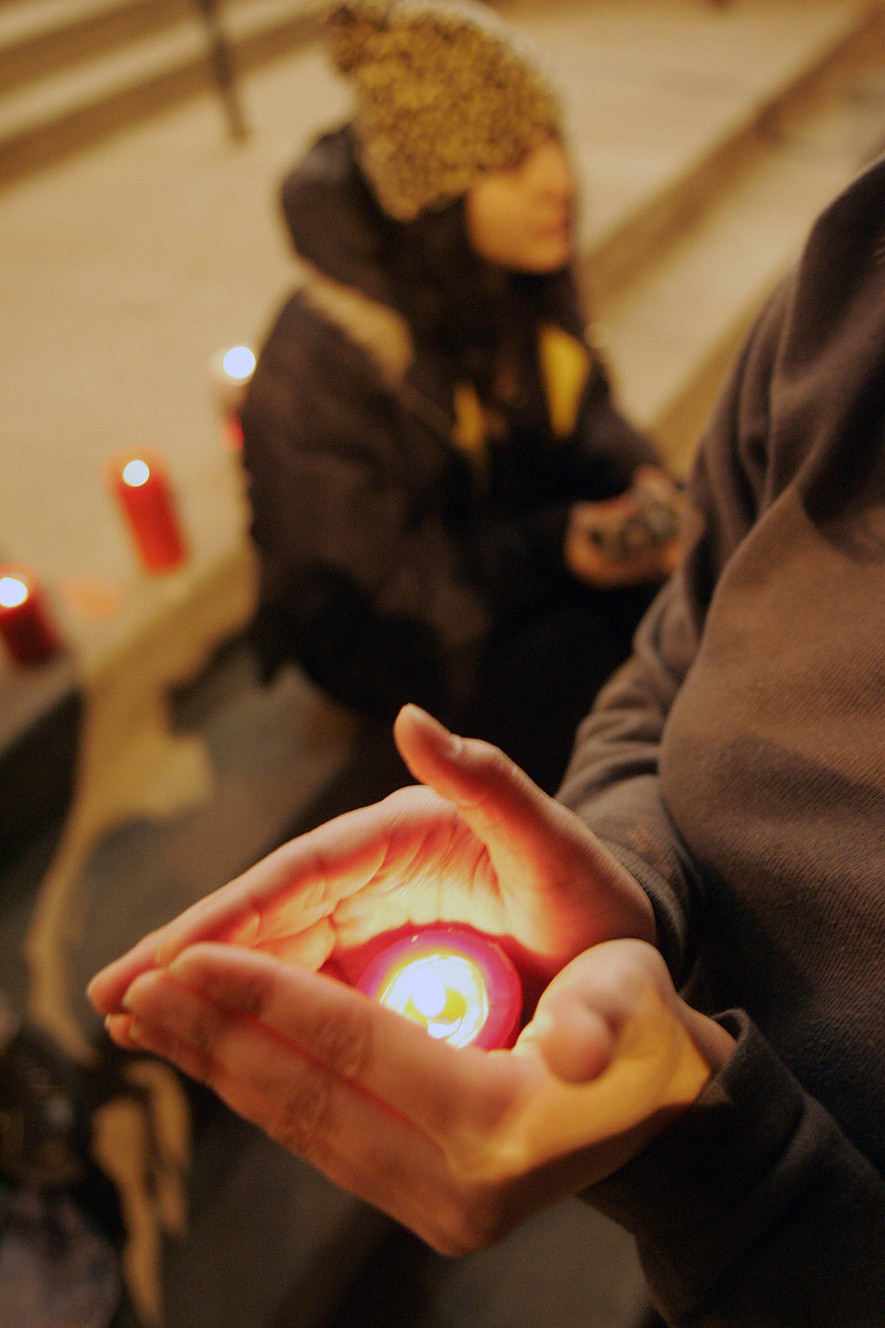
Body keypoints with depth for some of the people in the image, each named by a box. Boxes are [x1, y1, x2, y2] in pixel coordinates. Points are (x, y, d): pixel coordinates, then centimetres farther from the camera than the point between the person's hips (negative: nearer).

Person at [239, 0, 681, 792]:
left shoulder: (524, 266, -10)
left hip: (514, 516, 7)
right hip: (372, 624, -6)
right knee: (580, 662, -28)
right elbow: (371, 571, -23)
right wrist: (557, 548, -31)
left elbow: (578, 402, 6)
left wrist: (635, 476, -16)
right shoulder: (322, 366, -31)